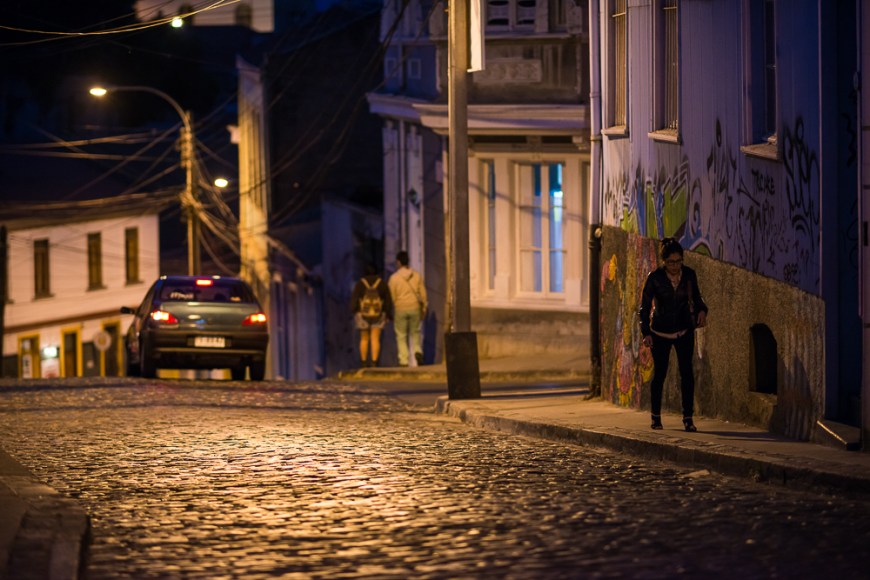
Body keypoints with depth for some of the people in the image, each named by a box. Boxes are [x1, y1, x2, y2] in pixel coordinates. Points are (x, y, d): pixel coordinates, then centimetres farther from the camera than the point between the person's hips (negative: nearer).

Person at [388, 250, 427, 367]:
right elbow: (423, 293, 5)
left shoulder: (394, 277, -7)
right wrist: (423, 309, 15)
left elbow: (391, 296, -5)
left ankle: (403, 361, 1)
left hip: (400, 309, -2)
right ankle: (418, 351, -8)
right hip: (414, 308, 2)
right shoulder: (417, 275, 2)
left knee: (401, 336, 5)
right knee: (415, 333, 17)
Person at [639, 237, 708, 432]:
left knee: (687, 372, -9)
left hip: (684, 330, 2)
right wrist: (646, 333, -15)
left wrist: (701, 310, -13)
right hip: (661, 332, -2)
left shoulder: (689, 274, -8)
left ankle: (688, 418, -5)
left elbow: (696, 297, 9)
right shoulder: (655, 277, -15)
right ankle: (656, 416, 20)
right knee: (659, 373, 4)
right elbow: (645, 306, -8)